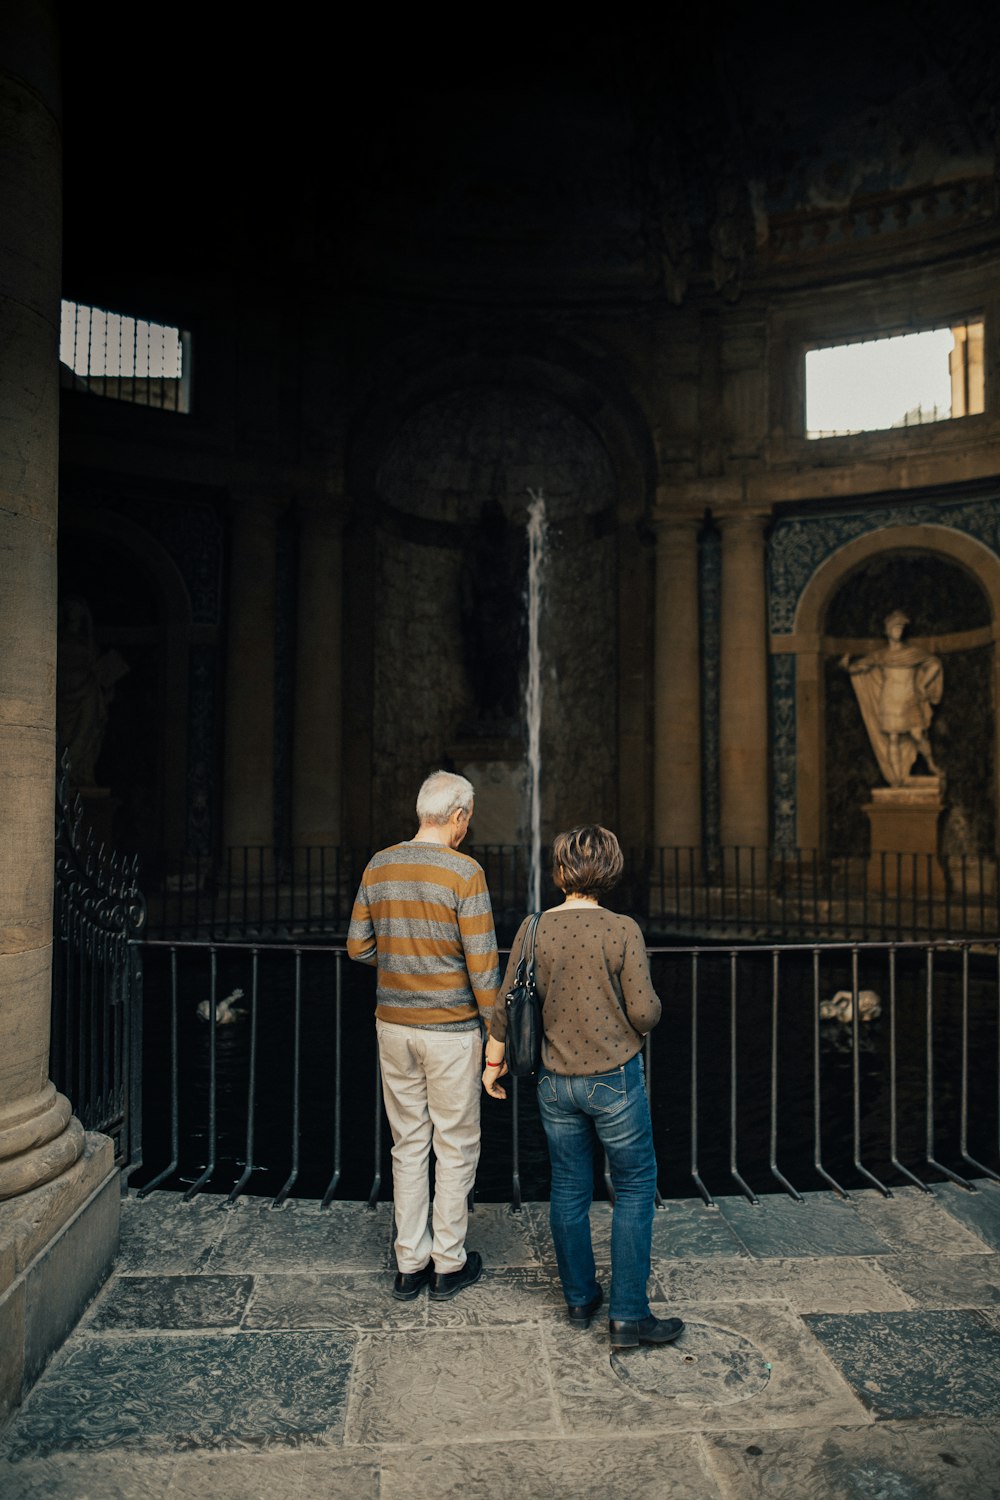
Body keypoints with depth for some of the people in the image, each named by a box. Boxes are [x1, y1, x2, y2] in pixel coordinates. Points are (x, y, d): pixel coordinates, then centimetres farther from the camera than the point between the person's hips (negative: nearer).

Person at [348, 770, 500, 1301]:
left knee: (408, 1145, 15)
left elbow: (358, 947, 5)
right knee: (455, 1147, 11)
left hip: (393, 1024, 5)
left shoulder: (379, 866, 0)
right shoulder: (464, 872, -15)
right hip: (450, 1028, -5)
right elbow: (482, 964, -15)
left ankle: (409, 1264, 25)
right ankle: (449, 1264, 23)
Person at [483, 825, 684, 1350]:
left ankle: (579, 1298, 31)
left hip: (556, 1083, 3)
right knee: (635, 1189, 11)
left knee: (569, 1189, 16)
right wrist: (648, 1011, 10)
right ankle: (628, 1314, 13)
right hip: (615, 1079, -3)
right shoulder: (622, 931, -15)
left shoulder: (533, 929, -6)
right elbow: (644, 1013, -14)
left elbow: (506, 1006, -1)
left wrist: (494, 1060, 14)